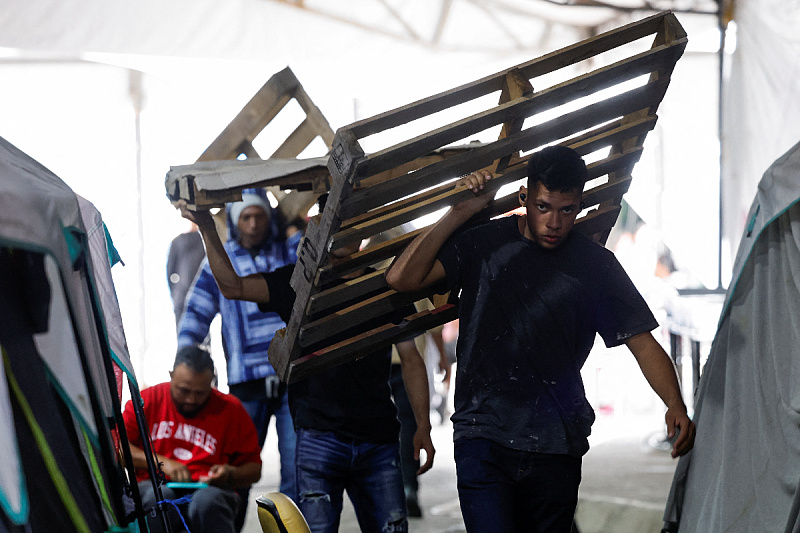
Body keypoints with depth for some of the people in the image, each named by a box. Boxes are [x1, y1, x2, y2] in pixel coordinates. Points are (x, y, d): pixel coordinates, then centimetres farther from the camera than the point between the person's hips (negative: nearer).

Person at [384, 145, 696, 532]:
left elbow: (642, 342, 2)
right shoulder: (484, 245, 1)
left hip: (557, 449, 2)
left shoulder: (595, 264, 4)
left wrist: (675, 405, -15)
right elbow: (401, 278, -8)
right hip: (484, 439, -2)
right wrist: (459, 213, -12)